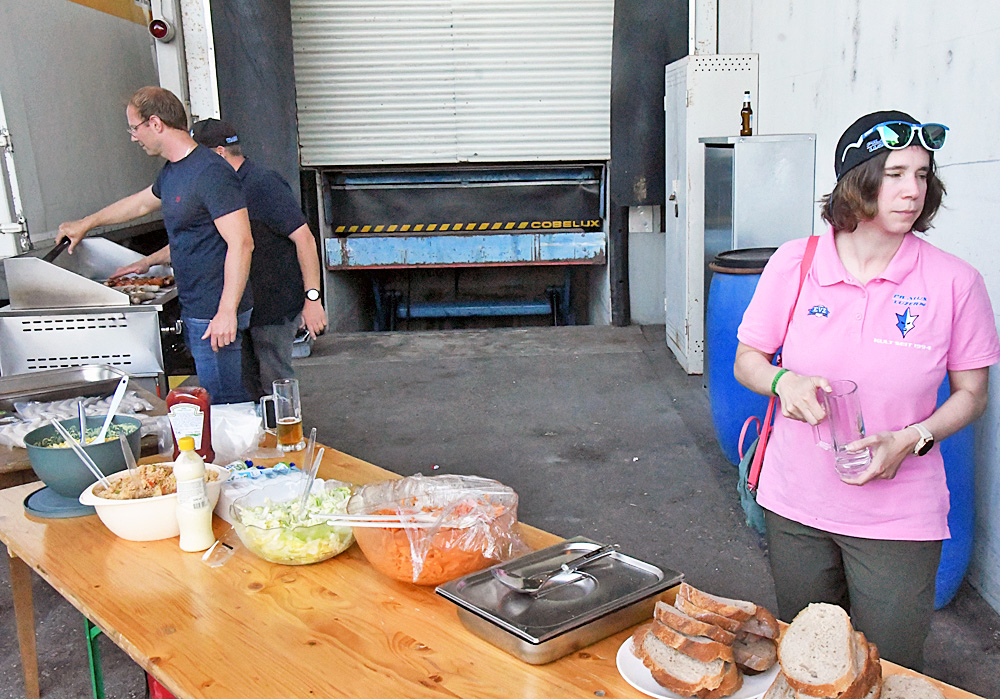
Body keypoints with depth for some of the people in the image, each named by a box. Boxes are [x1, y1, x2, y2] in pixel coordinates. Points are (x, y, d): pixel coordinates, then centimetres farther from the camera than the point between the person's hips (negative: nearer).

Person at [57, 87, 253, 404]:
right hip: (194, 312, 9)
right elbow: (141, 203, 36)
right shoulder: (171, 173, 14)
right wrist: (86, 223, 47)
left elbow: (241, 243, -22)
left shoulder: (210, 173, -16)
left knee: (225, 405, -5)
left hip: (216, 317, -9)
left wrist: (227, 311, -26)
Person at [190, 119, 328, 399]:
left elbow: (304, 238, -21)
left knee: (275, 386, -2)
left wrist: (312, 298, -25)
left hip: (276, 307, -9)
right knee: (248, 387, 15)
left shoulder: (263, 184, -16)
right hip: (245, 309, 9)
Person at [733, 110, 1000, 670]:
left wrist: (910, 440, -17)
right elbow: (746, 362, 3)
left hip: (898, 518, -1)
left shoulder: (954, 282, -9)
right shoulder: (794, 263, -6)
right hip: (796, 504, 2)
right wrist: (783, 381, -19)